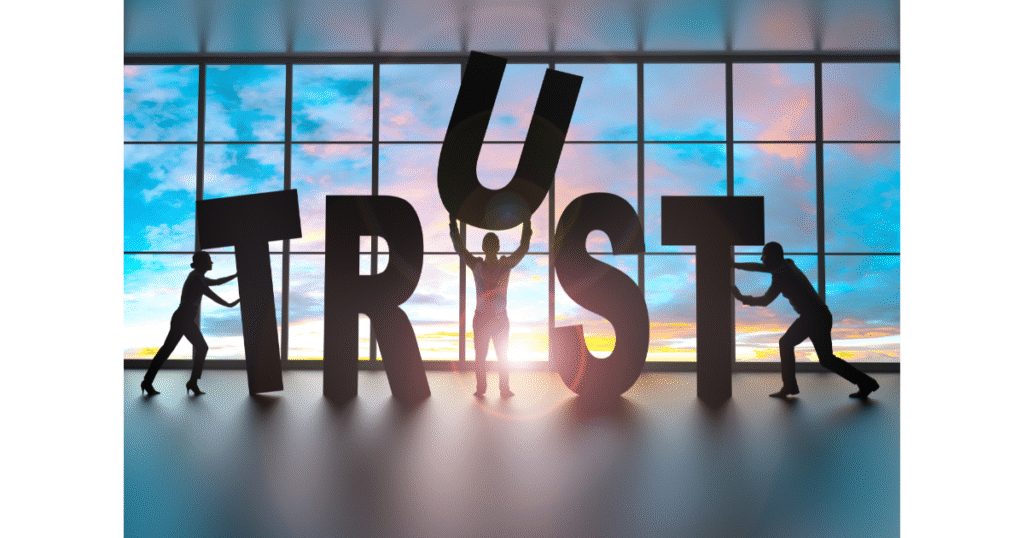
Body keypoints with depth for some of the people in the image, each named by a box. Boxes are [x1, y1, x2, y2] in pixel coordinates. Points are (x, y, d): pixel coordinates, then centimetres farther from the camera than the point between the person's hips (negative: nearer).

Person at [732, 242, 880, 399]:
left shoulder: (781, 274, -19)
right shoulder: (786, 265, 8)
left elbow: (764, 301, -18)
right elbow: (760, 267, 21)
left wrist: (741, 298, -7)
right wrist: (735, 265, 24)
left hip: (817, 318, -10)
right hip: (809, 317, 10)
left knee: (826, 359, -1)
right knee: (785, 343, 12)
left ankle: (866, 383, 8)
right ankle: (789, 386, 14)